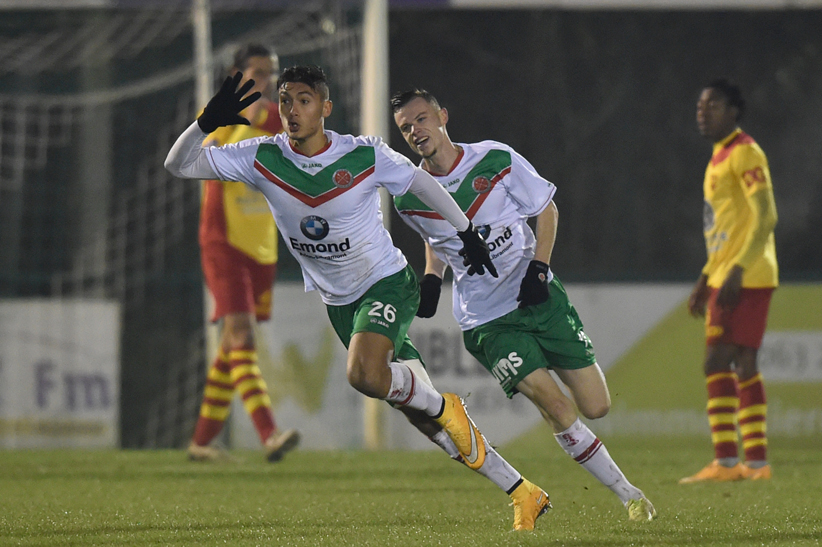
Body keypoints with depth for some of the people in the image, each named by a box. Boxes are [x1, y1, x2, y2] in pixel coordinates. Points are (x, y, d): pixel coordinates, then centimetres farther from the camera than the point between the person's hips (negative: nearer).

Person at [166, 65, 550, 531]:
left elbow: (420, 181, 0)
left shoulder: (365, 156, -17)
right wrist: (207, 123, -32)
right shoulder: (263, 158, -12)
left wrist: (467, 232, 6)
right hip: (339, 302, 4)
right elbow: (179, 165, -13)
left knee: (364, 374, -33)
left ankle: (446, 408, -1)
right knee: (419, 411, 5)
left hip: (388, 283, -4)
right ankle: (523, 493, 16)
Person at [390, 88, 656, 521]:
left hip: (539, 296, 1)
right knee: (556, 409, -15)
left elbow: (546, 209, 4)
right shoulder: (408, 199, -5)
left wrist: (539, 267, -9)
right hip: (486, 320, -1)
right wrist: (431, 278, -1)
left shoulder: (496, 160, -8)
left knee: (596, 407, -4)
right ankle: (628, 494, 0)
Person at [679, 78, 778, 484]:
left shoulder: (745, 153, -11)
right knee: (743, 369, 9)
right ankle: (756, 462, 10)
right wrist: (705, 278, 25)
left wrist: (737, 270, -26)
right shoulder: (721, 157, 19)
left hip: (745, 279, -10)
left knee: (717, 365, -12)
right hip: (725, 278, 10)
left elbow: (765, 216, -20)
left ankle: (725, 462, -13)